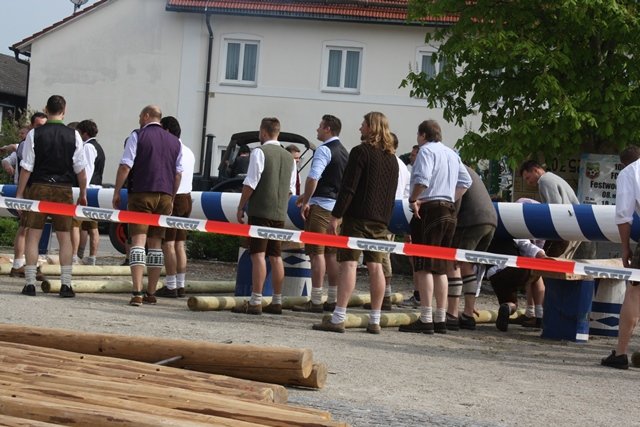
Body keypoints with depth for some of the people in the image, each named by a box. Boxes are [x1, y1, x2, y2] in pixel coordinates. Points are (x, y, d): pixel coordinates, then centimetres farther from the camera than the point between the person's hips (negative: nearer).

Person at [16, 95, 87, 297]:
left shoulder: (34, 134, -4)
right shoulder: (73, 136, -1)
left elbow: (26, 167, -4)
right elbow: (80, 169, 1)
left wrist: (20, 193, 2)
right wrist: (83, 194, 12)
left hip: (38, 188, -1)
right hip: (64, 190, 1)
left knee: (33, 235, 5)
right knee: (65, 237, 8)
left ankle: (30, 283, 1)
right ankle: (66, 284, 4)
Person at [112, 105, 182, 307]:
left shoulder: (137, 136, -2)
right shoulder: (174, 141, 13)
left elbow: (125, 167, -8)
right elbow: (178, 173, 13)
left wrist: (116, 192, -2)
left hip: (141, 193, -5)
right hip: (165, 196, 5)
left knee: (138, 240, -8)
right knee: (156, 243, 11)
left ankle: (137, 293, -19)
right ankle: (151, 293, 13)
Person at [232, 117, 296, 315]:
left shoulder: (260, 152, -7)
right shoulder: (289, 157, 13)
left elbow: (250, 183, -12)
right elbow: (291, 189, 14)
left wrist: (241, 207, -5)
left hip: (260, 211, -7)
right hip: (280, 213, 7)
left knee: (258, 254, -9)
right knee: (275, 256, 11)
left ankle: (255, 302, -12)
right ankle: (276, 302, 13)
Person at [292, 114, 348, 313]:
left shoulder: (324, 149, -11)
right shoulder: (344, 152, 17)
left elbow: (313, 177, -22)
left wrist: (306, 202, -14)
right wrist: (307, 196, 27)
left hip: (321, 206, -8)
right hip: (338, 206, 8)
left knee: (317, 253, -8)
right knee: (332, 253, 11)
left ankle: (316, 301, -9)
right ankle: (332, 300, 12)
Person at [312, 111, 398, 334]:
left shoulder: (361, 152, -7)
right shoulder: (392, 158, 16)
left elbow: (348, 188, -13)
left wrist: (335, 216, -12)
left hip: (358, 217, -7)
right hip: (381, 220, 7)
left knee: (348, 263, -10)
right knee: (375, 266, 7)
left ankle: (338, 318, -15)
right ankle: (375, 321, 7)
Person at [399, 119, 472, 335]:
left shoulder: (426, 150, -6)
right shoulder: (452, 154, 19)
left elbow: (422, 178, -21)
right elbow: (465, 181, 23)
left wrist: (413, 199, -11)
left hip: (429, 209, -8)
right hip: (449, 211, 8)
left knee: (424, 266, -8)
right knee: (440, 268, 11)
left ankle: (425, 320, -13)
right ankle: (440, 320, 11)